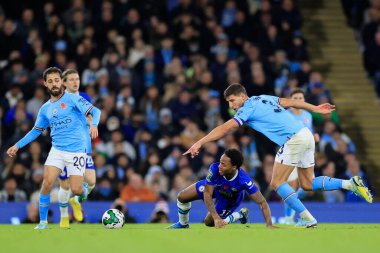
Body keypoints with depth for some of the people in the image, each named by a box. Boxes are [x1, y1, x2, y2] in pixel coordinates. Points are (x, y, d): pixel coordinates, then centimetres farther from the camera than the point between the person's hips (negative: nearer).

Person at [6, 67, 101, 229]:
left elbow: (95, 111, -14)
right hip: (57, 150, 4)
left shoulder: (72, 99, -5)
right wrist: (17, 146, 16)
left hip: (76, 151, -4)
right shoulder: (45, 109, 10)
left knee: (75, 190, -9)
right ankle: (43, 221, -2)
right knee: (47, 182, -16)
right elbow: (36, 130, 22)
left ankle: (83, 192, 31)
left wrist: (93, 125, -35)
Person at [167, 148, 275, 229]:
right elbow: (207, 194, -35)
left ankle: (240, 215, 18)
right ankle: (183, 224, 29)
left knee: (209, 222, -1)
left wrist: (269, 225, -50)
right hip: (213, 186, 2)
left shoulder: (244, 180, -45)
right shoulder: (215, 169, -42)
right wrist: (216, 217, -45)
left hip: (231, 199, -2)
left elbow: (262, 202, -40)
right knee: (182, 197, -2)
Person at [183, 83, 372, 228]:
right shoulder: (263, 99, 19)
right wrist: (315, 109, 32)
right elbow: (291, 102, 23)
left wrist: (199, 143, -13)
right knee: (307, 184, 15)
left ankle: (307, 219, -5)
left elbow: (224, 128, -12)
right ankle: (350, 183, 5)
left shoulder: (248, 108, -5)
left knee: (277, 183, -2)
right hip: (306, 134, 9)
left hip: (293, 139, -9)